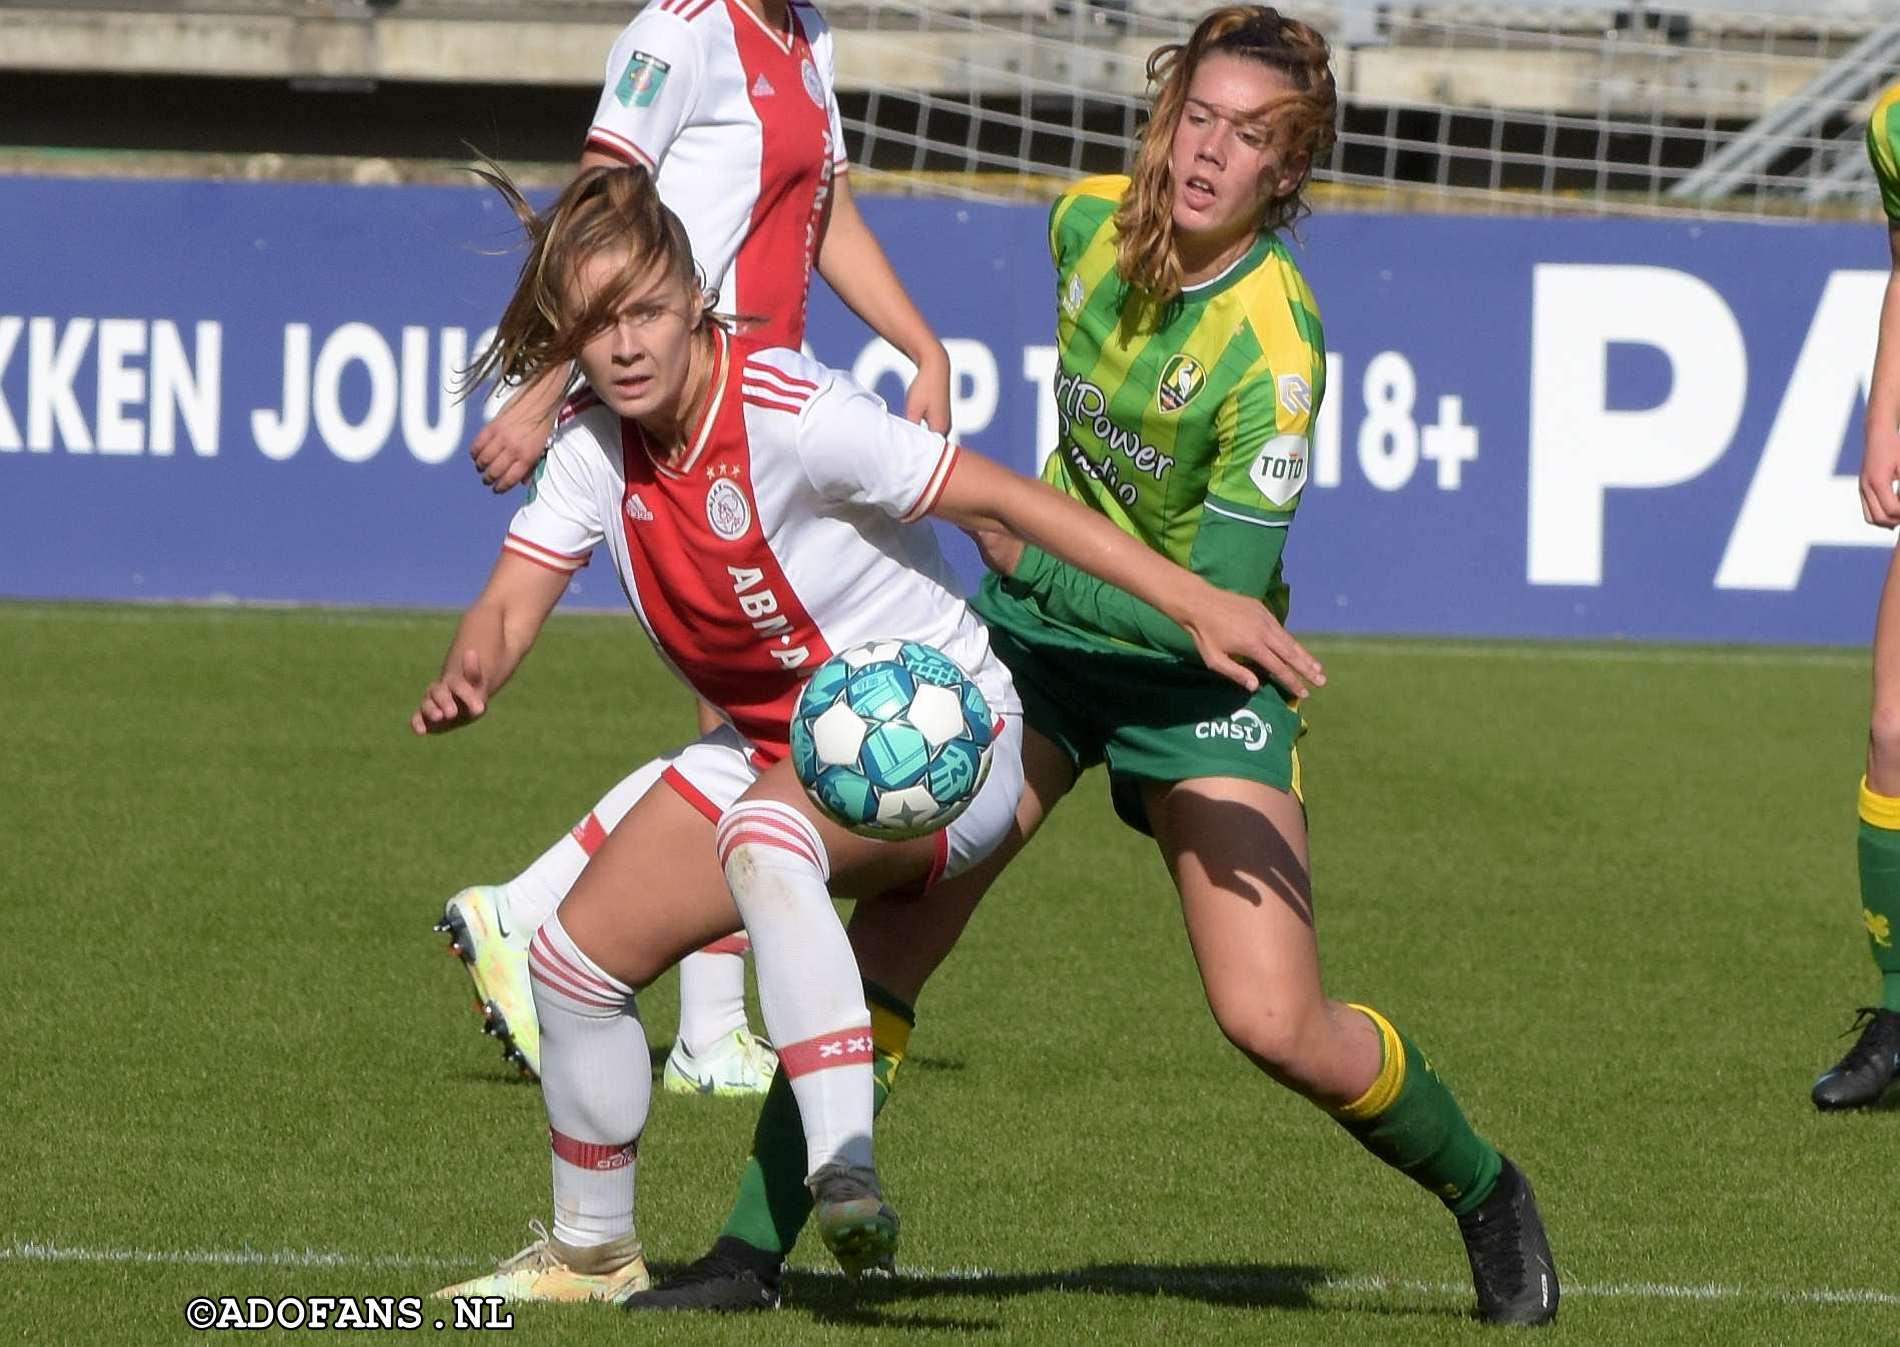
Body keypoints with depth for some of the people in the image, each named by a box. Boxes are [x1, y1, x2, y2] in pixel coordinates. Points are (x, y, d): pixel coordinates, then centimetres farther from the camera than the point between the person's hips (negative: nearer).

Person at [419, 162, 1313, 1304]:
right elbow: (512, 607, -8)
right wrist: (468, 678, -34)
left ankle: (847, 1176, -50)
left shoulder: (788, 414, -26)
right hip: (775, 750, 8)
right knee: (578, 954, 6)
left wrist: (1195, 601, -35)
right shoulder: (596, 442, -5)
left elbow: (1000, 498, -28)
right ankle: (593, 1251, 29)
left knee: (761, 832, -39)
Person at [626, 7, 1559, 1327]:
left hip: (1199, 673, -5)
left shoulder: (1273, 347, -26)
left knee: (1274, 1023, -12)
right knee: (887, 928, -11)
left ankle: (1484, 1195, 16)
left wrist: (1032, 560, -19)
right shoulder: (1089, 224, -7)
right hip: (1040, 626, 5)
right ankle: (755, 1249, -3)